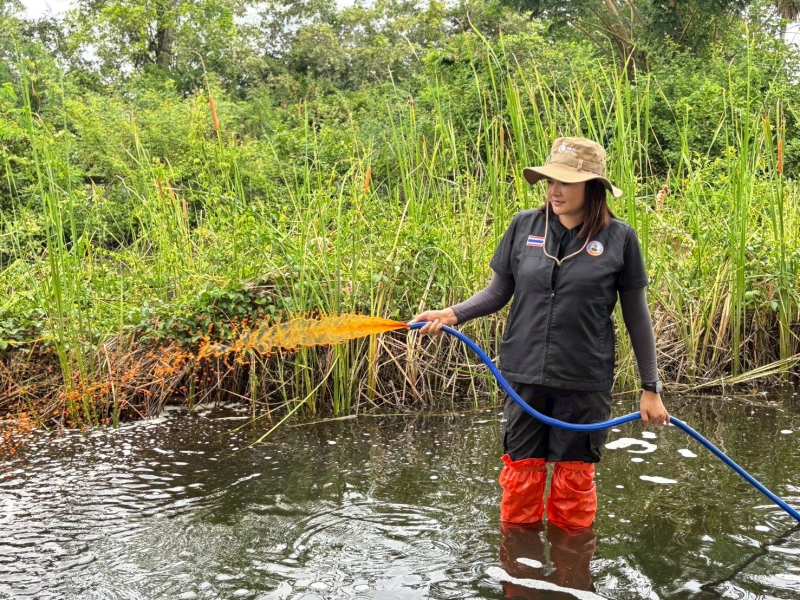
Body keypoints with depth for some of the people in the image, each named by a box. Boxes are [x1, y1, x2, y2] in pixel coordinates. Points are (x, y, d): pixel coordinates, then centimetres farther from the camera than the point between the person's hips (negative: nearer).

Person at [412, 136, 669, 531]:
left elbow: (637, 316, 1)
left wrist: (651, 388, 3)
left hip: (584, 381, -2)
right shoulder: (524, 226, -1)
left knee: (574, 481, 11)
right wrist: (453, 314, -12)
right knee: (521, 476, 10)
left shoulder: (619, 238, -6)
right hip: (524, 376, 2)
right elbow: (498, 292, 6)